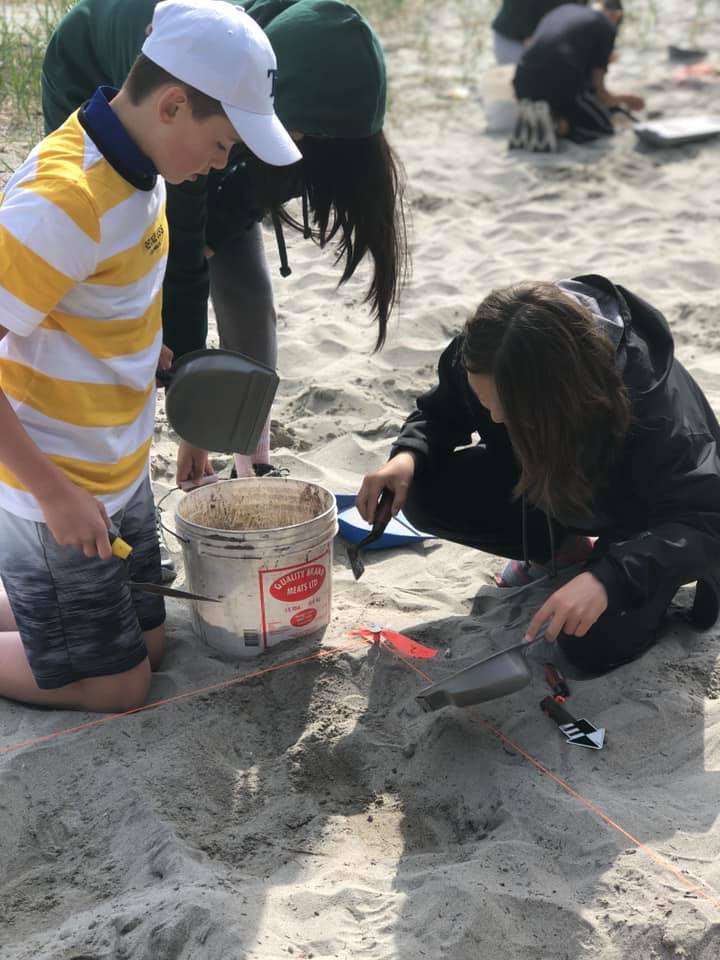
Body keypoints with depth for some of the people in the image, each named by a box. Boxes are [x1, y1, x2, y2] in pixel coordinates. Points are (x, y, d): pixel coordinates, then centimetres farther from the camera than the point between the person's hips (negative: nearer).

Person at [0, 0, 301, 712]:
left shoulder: (133, 165, 0)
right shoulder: (68, 198, -28)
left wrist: (144, 350, 2)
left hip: (119, 473, 9)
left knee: (147, 642, 19)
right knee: (116, 684, 5)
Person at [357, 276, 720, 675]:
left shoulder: (653, 400, -40)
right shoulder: (488, 360, -27)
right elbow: (440, 412, -7)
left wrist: (608, 577, -56)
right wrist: (408, 455, -31)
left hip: (646, 515, -5)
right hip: (550, 484, 5)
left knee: (597, 645, -24)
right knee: (426, 496, -17)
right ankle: (564, 547, 7)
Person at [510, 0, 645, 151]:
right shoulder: (606, 26, 10)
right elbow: (598, 90, 5)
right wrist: (622, 99, 28)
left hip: (524, 86, 6)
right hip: (561, 87, -5)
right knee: (604, 126, 17)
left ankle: (530, 123, 0)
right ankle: (553, 125, -10)